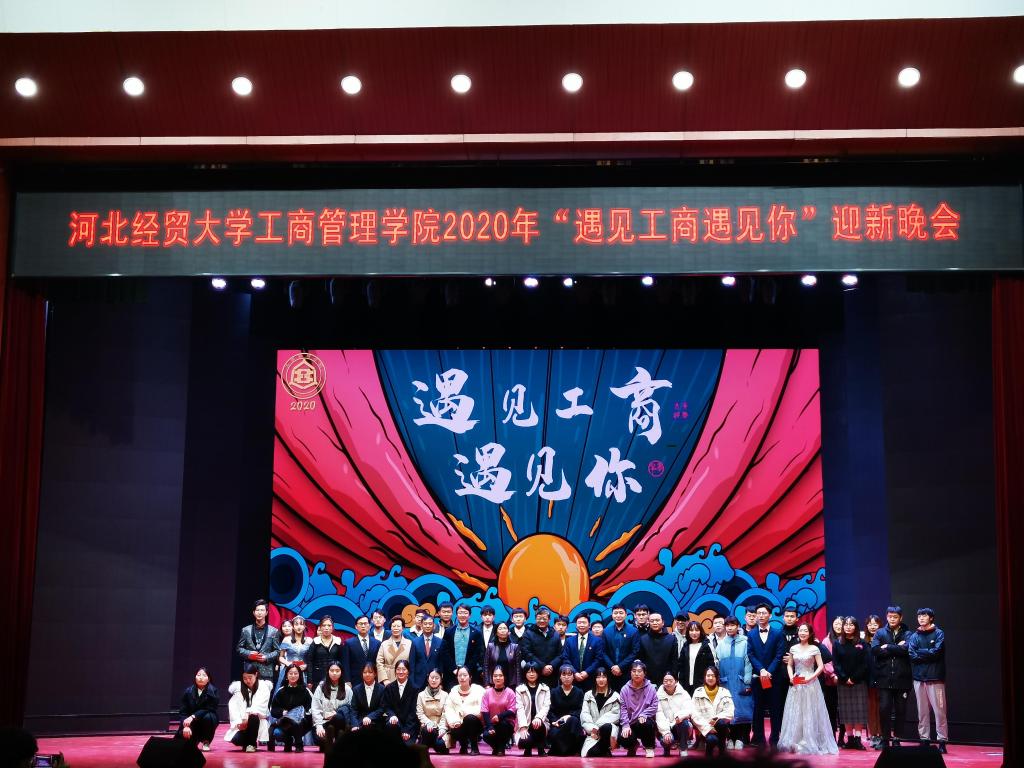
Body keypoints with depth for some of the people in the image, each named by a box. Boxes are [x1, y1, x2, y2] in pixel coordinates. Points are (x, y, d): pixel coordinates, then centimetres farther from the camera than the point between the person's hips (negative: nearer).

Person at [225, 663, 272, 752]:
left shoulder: (263, 686, -3)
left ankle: (251, 744, -13)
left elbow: (261, 706, -15)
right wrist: (238, 722, -18)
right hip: (241, 723, 2)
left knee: (253, 718, -36)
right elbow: (233, 707, -4)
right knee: (236, 739, -26)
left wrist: (248, 714, -30)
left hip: (257, 721, -2)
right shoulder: (238, 687, 5)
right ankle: (246, 744, 12)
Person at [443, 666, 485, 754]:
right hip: (458, 725, 3)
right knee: (454, 732, -30)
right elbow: (448, 709, 1)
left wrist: (465, 711, -19)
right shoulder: (453, 691, 12)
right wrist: (454, 722, -16)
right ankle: (463, 746, 8)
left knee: (470, 718, -35)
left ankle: (474, 748, -18)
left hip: (474, 724, -3)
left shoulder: (478, 690, 0)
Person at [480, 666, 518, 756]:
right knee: (487, 735, -28)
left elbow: (512, 711, -11)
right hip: (491, 723, 1)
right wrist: (490, 727, -19)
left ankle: (501, 748, -8)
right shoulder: (487, 692, -2)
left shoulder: (510, 692, -6)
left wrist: (499, 716, -28)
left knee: (503, 723, -35)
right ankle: (496, 747, 11)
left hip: (506, 724, -1)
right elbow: (484, 711, -7)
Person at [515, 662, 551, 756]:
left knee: (539, 725, -36)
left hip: (538, 722, 0)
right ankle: (528, 748, 12)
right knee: (524, 741, -29)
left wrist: (538, 717, -23)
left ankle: (541, 749, -8)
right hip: (525, 724, 0)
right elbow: (520, 709, -4)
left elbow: (546, 706, -2)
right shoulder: (519, 689, 7)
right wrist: (523, 726, -17)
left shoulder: (545, 689, 11)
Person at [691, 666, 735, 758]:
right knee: (712, 739, -33)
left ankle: (721, 750, -11)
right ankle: (709, 752, 5)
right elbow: (695, 714, -4)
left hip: (720, 726, 1)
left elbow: (729, 712, -4)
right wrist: (708, 728, -16)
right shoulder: (698, 692, 3)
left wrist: (716, 719, -21)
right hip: (705, 727, -1)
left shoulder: (724, 692, 5)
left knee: (721, 722, -35)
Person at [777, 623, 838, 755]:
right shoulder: (793, 648, 7)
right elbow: (789, 665, 13)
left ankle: (811, 742, 7)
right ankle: (795, 742, 10)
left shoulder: (814, 649, -3)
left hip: (810, 684, -3)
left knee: (810, 714, -1)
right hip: (796, 685, 3)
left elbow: (821, 666, -5)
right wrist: (791, 676, -5)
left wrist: (811, 677, -16)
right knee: (795, 714, 4)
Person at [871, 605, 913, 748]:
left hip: (902, 678, 0)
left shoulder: (907, 634, 6)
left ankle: (897, 739, 15)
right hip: (884, 678, 0)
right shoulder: (880, 633, 9)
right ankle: (885, 738, 9)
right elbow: (875, 650, -7)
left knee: (900, 710, 5)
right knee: (884, 709, -3)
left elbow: (906, 649, -14)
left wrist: (887, 648, -9)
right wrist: (896, 648, -9)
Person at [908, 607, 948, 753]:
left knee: (939, 710, -6)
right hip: (919, 677, 3)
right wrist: (928, 654, -9)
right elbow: (912, 655, 0)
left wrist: (920, 652, -2)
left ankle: (942, 741, -3)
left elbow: (936, 652, -10)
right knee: (922, 711, 5)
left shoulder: (938, 633, 3)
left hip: (935, 677, -3)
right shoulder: (914, 636, 11)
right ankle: (924, 740, 10)